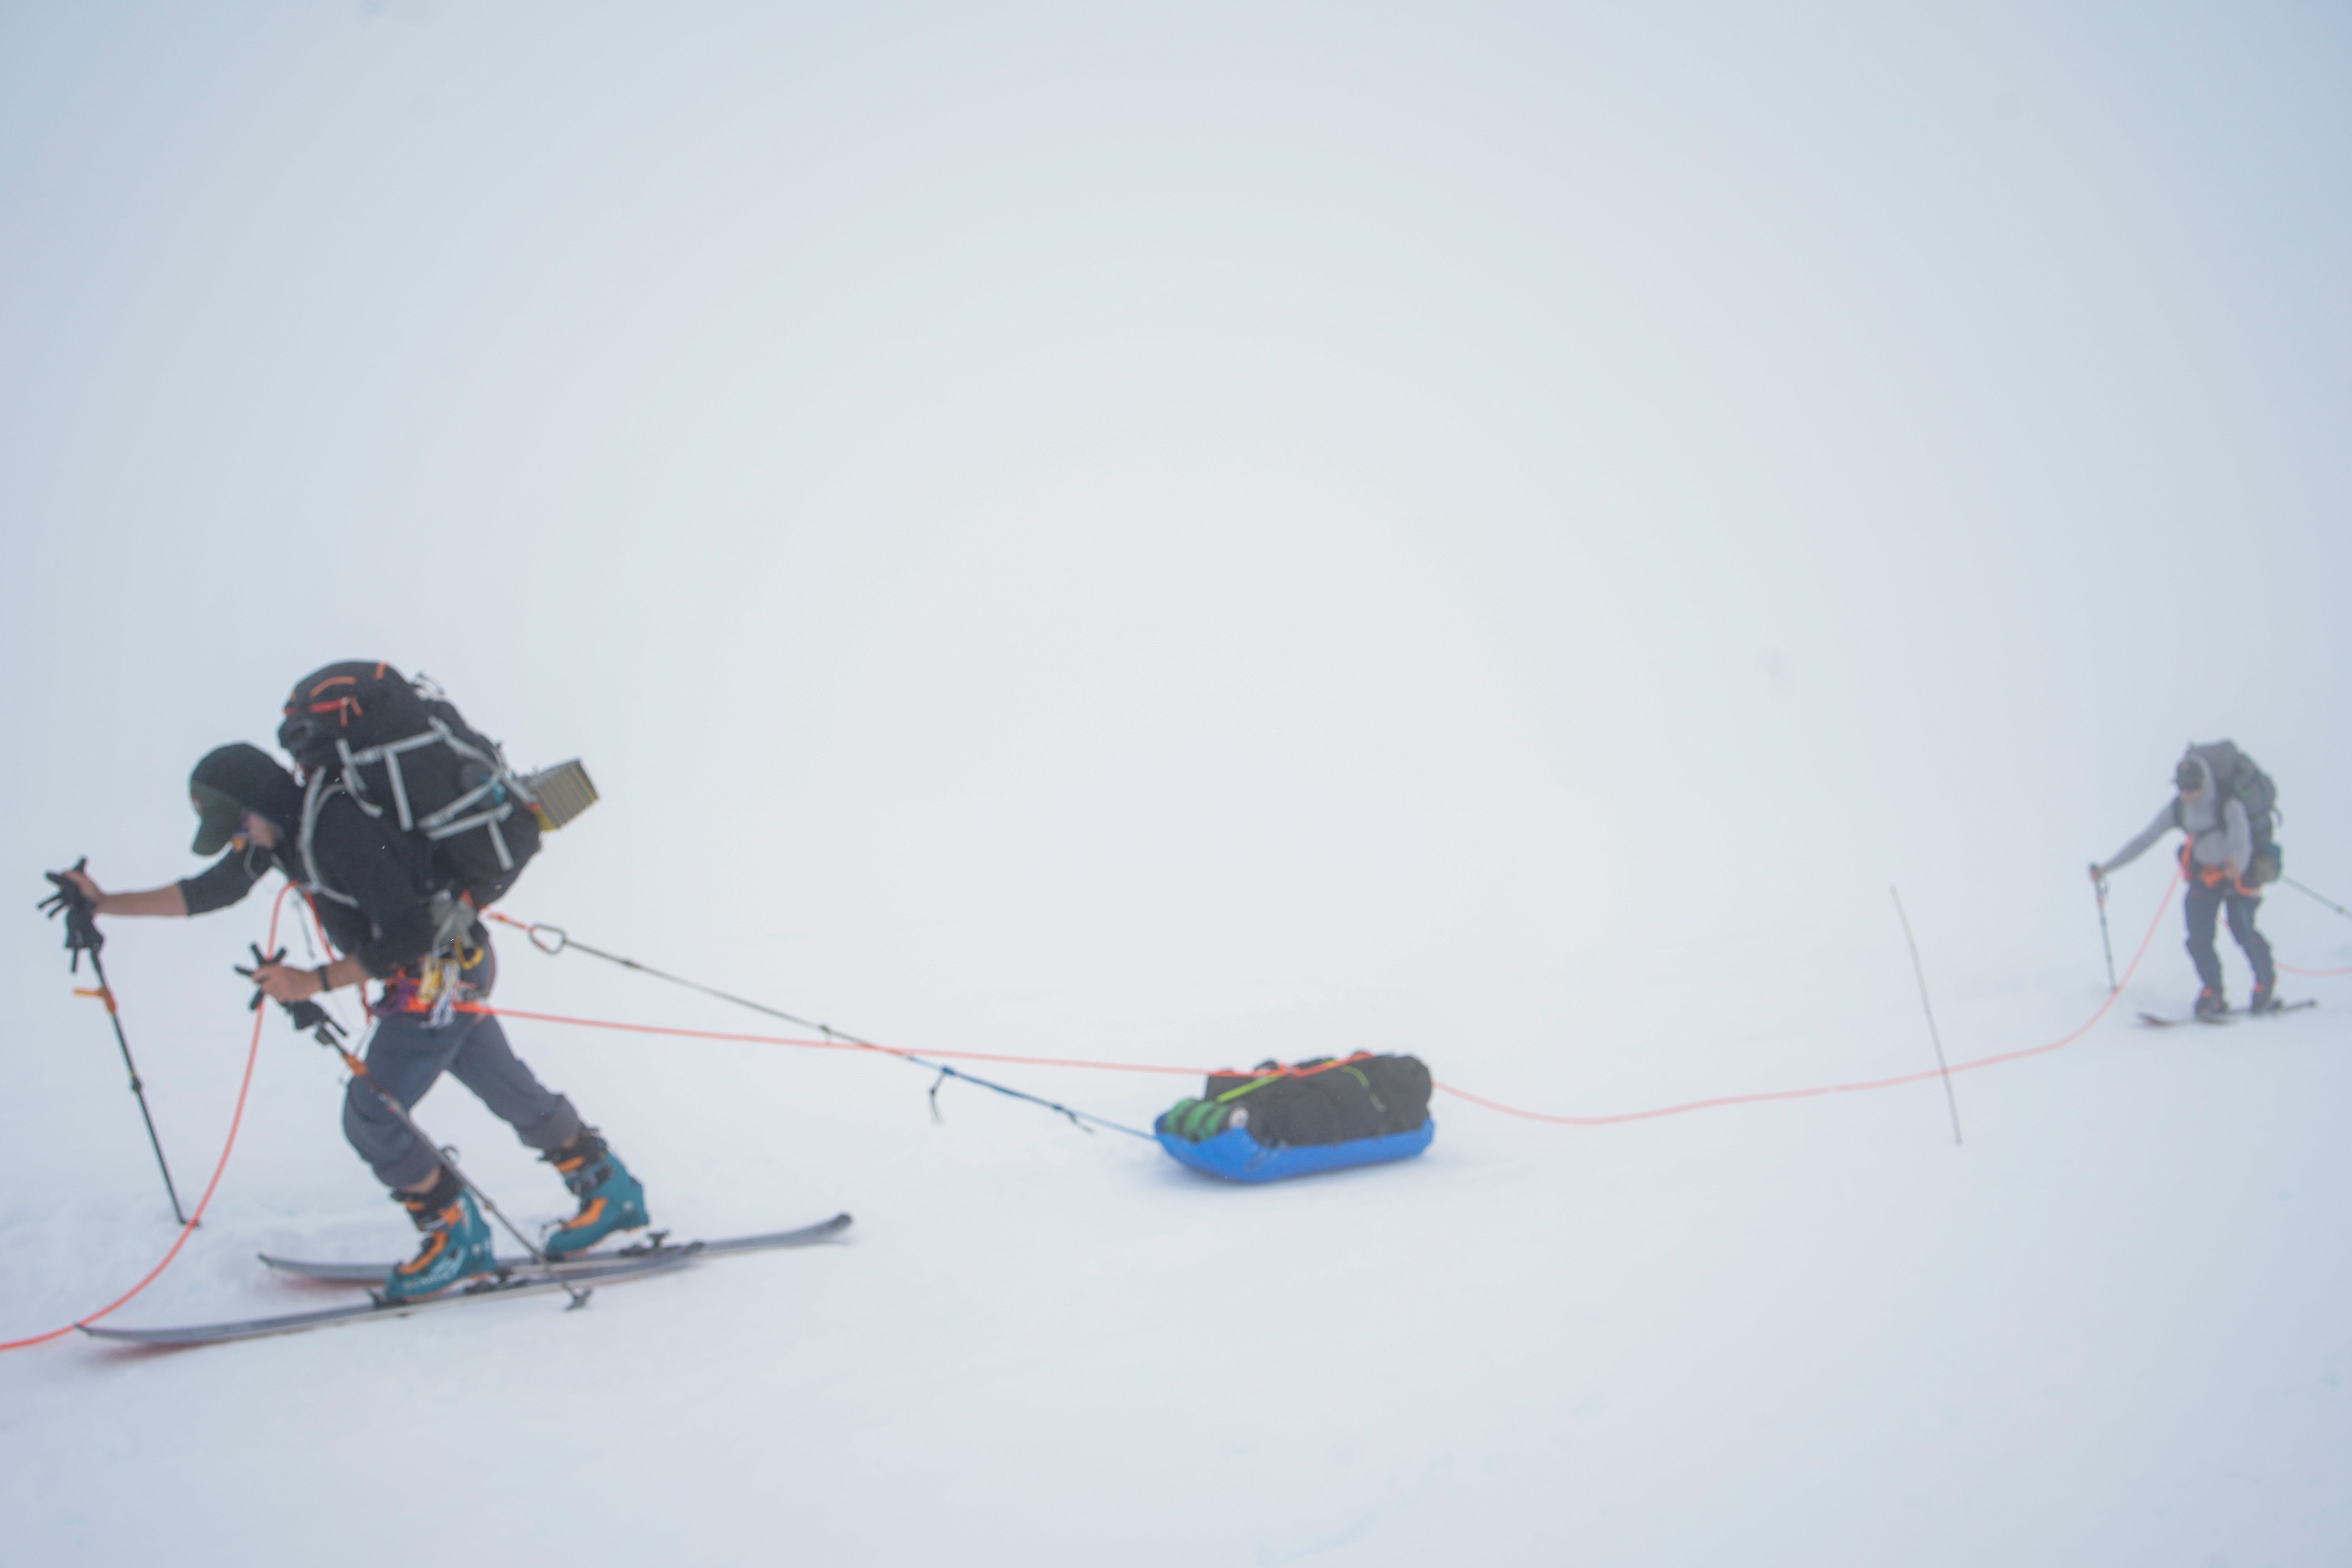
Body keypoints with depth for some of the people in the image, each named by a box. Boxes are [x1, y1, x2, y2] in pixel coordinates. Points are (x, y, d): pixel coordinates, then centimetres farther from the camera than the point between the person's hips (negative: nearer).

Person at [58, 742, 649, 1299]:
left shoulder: (340, 829, -26)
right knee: (509, 1091, 17)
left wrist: (317, 981, -24)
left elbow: (408, 935, -27)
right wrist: (103, 903, 15)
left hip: (441, 973, -10)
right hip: (451, 971, 10)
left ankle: (457, 1238, 7)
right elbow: (208, 892, 16)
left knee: (371, 1117, -6)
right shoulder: (283, 830, 3)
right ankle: (610, 1193, 28)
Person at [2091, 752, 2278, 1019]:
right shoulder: (2177, 810, -10)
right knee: (2199, 939, -9)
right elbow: (2143, 841, -8)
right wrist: (2107, 867, -14)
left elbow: (2242, 842, -38)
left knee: (2243, 931, -17)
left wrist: (2237, 866, -61)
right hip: (2204, 874, 4)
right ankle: (2213, 996, 5)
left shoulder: (2230, 806, -24)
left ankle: (2267, 986, 8)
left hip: (2239, 872, -4)